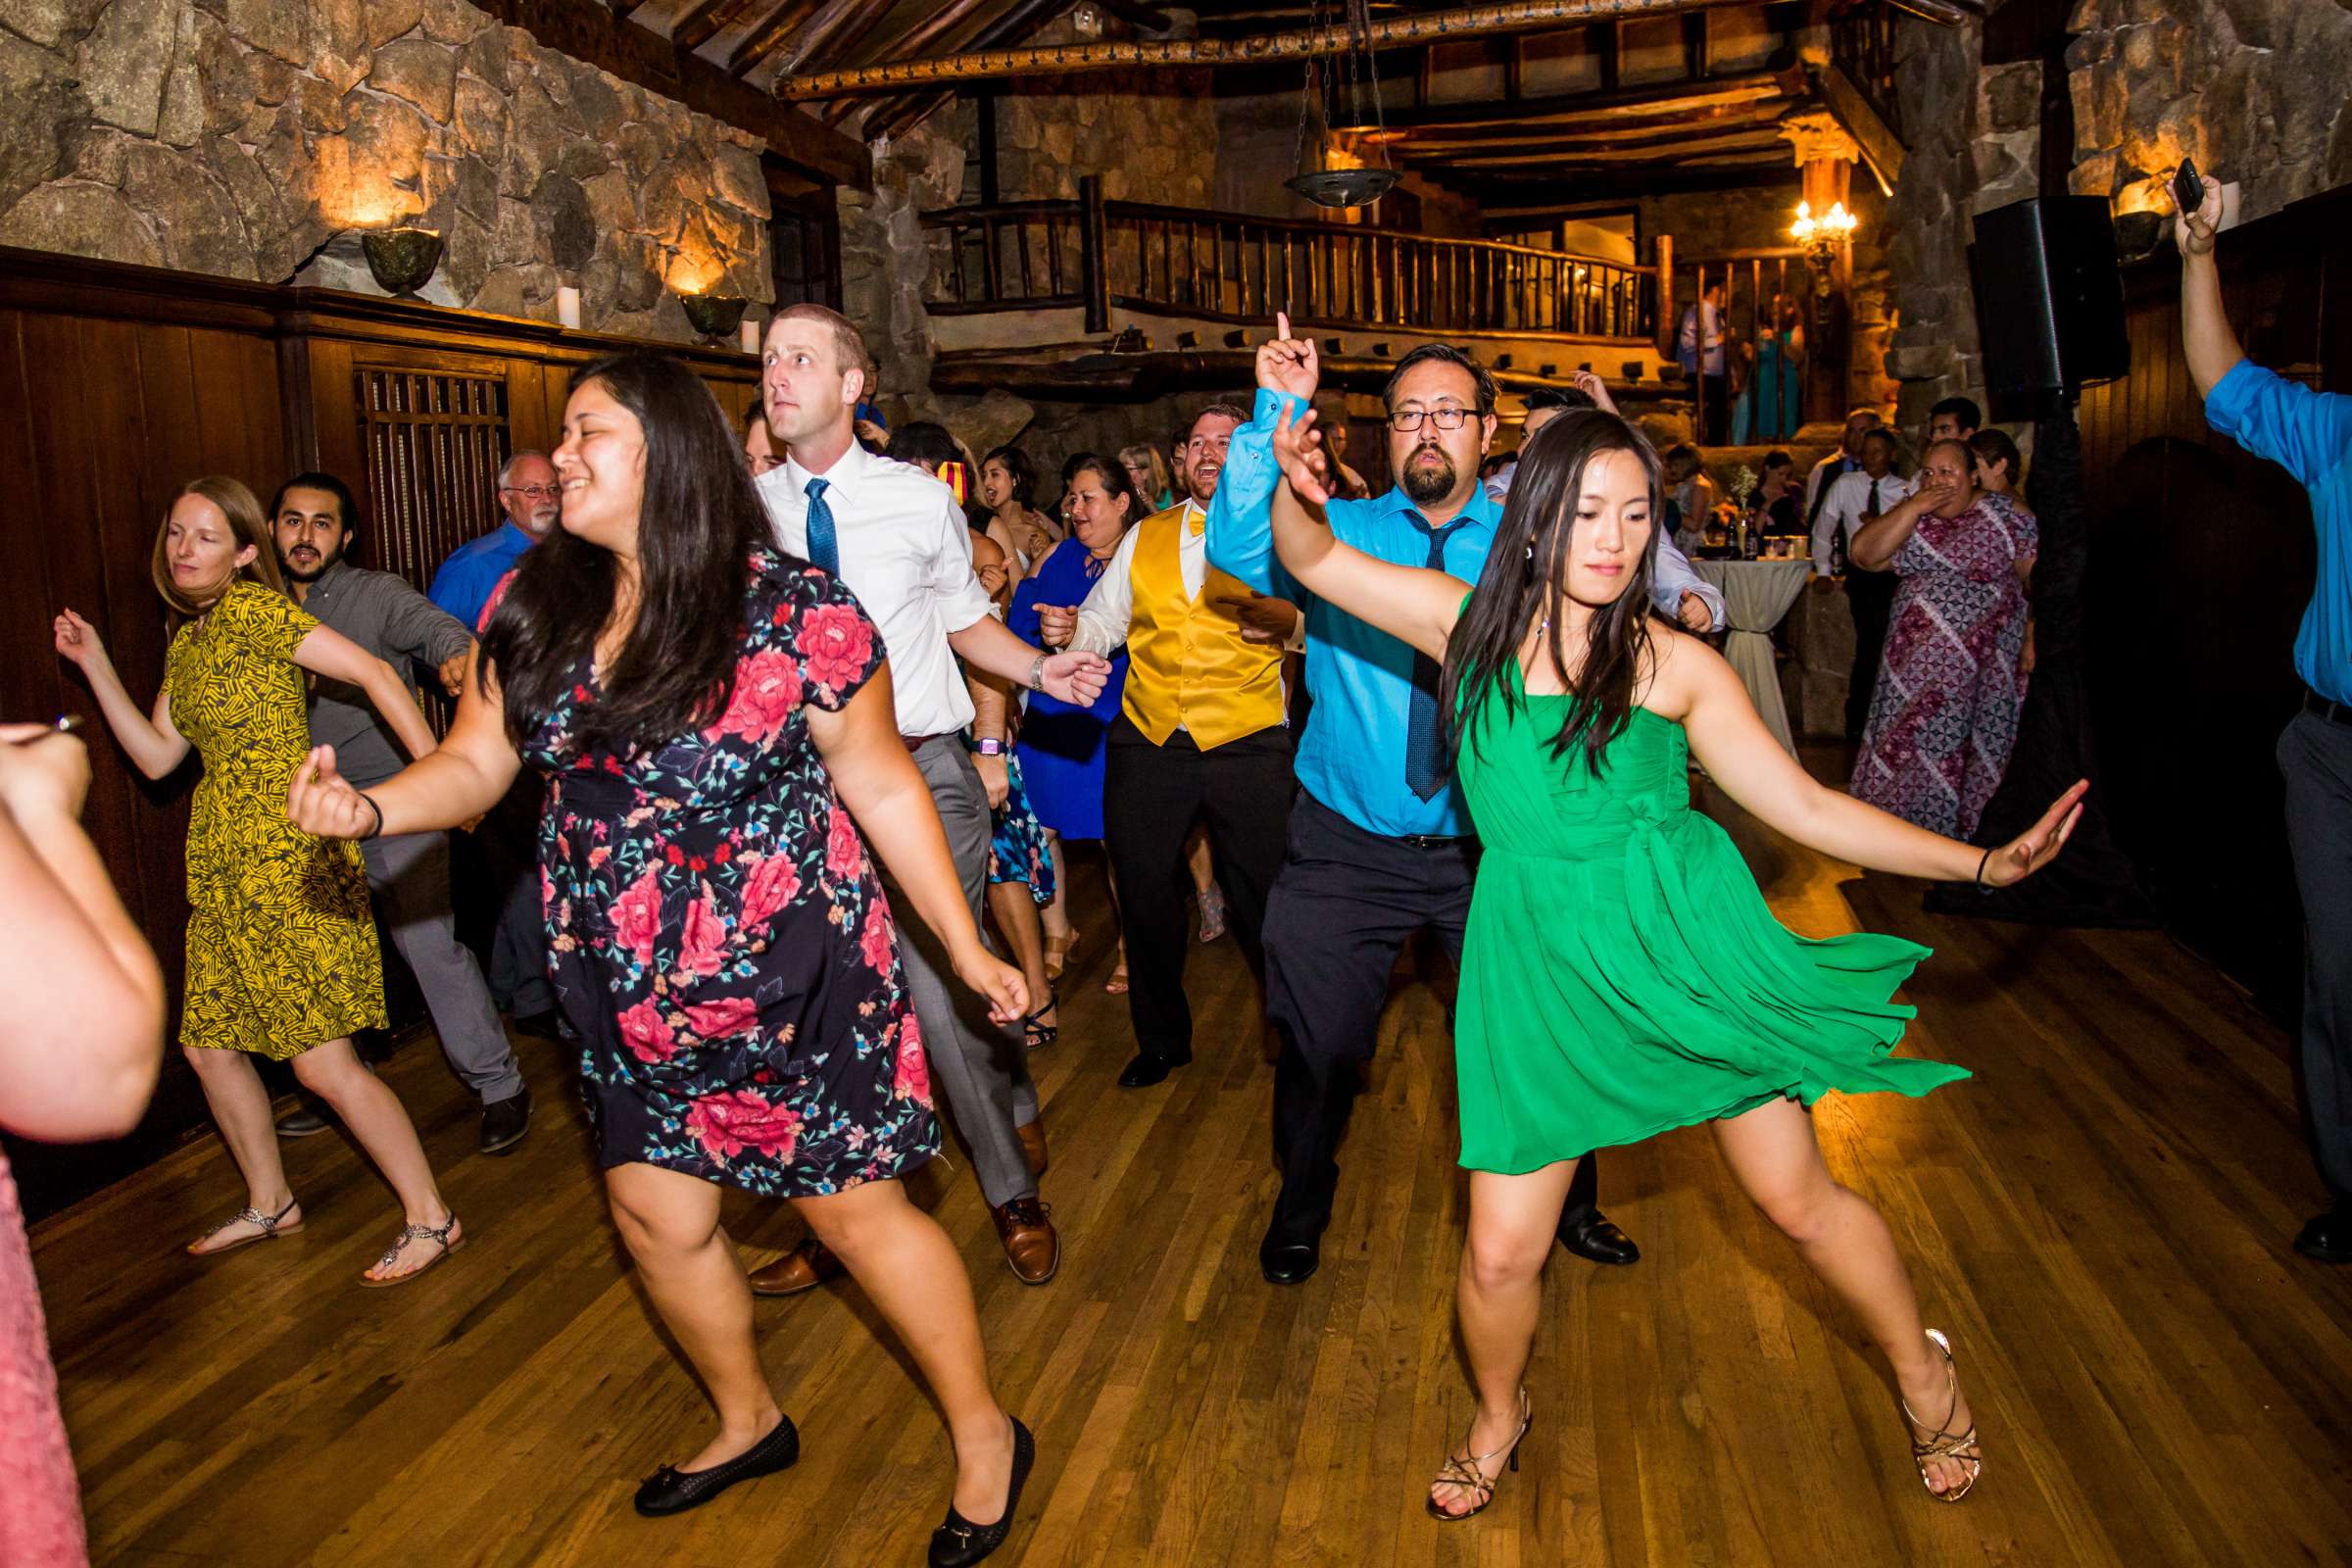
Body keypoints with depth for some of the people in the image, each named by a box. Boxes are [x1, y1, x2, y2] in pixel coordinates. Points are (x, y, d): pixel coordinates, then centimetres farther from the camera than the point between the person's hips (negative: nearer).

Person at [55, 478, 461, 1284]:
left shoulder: (254, 611, -10)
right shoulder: (186, 641, 16)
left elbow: (376, 673, -18)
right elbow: (156, 756, 16)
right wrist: (95, 667, 11)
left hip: (290, 858, -9)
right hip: (222, 868, 9)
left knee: (324, 1064, -9)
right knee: (208, 1045, 16)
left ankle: (430, 1218, 2)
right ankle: (268, 1205, 34)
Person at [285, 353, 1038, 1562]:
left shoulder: (793, 608, -15)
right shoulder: (533, 607, 1)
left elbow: (882, 787, -9)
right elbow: (475, 765, 6)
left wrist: (965, 946, -7)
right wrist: (370, 807, -16)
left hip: (789, 983, -6)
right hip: (630, 998, 6)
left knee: (859, 1214, 4)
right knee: (655, 1217, 17)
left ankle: (984, 1436, 27)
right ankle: (748, 1423, 45)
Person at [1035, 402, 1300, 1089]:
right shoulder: (1145, 537, 14)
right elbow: (1105, 623, 13)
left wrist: (1285, 619, -25)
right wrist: (1069, 632, -9)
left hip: (1246, 747, -3)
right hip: (1147, 742, 4)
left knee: (1261, 901, 2)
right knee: (1143, 895, 11)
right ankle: (1162, 1038, 31)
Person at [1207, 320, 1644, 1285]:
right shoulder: (1337, 533, -1)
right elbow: (1237, 546, -19)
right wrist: (1276, 411, -27)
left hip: (1491, 845, 1)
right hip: (1347, 847, -1)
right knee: (1318, 1043, 9)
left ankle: (1564, 1206, 42)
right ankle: (1300, 1210, 37)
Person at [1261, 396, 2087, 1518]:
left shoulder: (1675, 664, -4)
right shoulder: (1473, 623, 0)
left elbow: (1807, 808, 2)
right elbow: (1312, 562, 3)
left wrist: (1983, 864, -3)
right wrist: (1299, 489, -19)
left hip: (1688, 941, 0)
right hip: (1540, 962, 1)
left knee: (1798, 1197, 11)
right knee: (1500, 1255, 1)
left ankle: (1923, 1372, 42)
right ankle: (1499, 1416, 34)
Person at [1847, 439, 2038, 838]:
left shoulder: (2005, 517, -3)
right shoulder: (1910, 519, 6)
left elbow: (2040, 579, -3)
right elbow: (1864, 555, -9)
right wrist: (1914, 507, -13)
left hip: (1980, 662, -3)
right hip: (1915, 658, 4)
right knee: (1908, 746, 4)